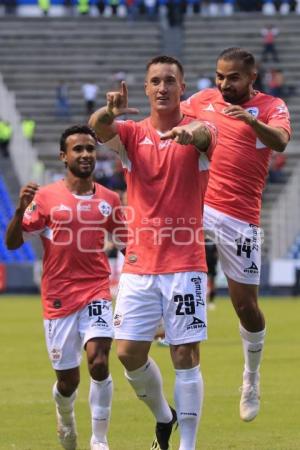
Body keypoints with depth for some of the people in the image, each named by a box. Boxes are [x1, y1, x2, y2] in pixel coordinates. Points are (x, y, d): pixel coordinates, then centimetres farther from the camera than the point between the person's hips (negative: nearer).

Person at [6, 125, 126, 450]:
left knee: (99, 360, -21)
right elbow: (12, 244, -5)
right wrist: (20, 209, -22)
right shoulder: (45, 197, -3)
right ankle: (65, 420, 41)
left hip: (96, 291, 1)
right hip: (58, 297, -1)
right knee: (68, 379, 5)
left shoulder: (109, 200, 6)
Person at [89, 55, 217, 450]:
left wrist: (192, 132, -52)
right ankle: (163, 417, 26)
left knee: (186, 357, -5)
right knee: (129, 353, 0)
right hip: (139, 265, 3)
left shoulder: (196, 130, -1)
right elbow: (99, 129, -16)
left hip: (185, 265, -3)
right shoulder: (133, 134, 6)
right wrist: (110, 112, -41)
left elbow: (205, 134, -26)